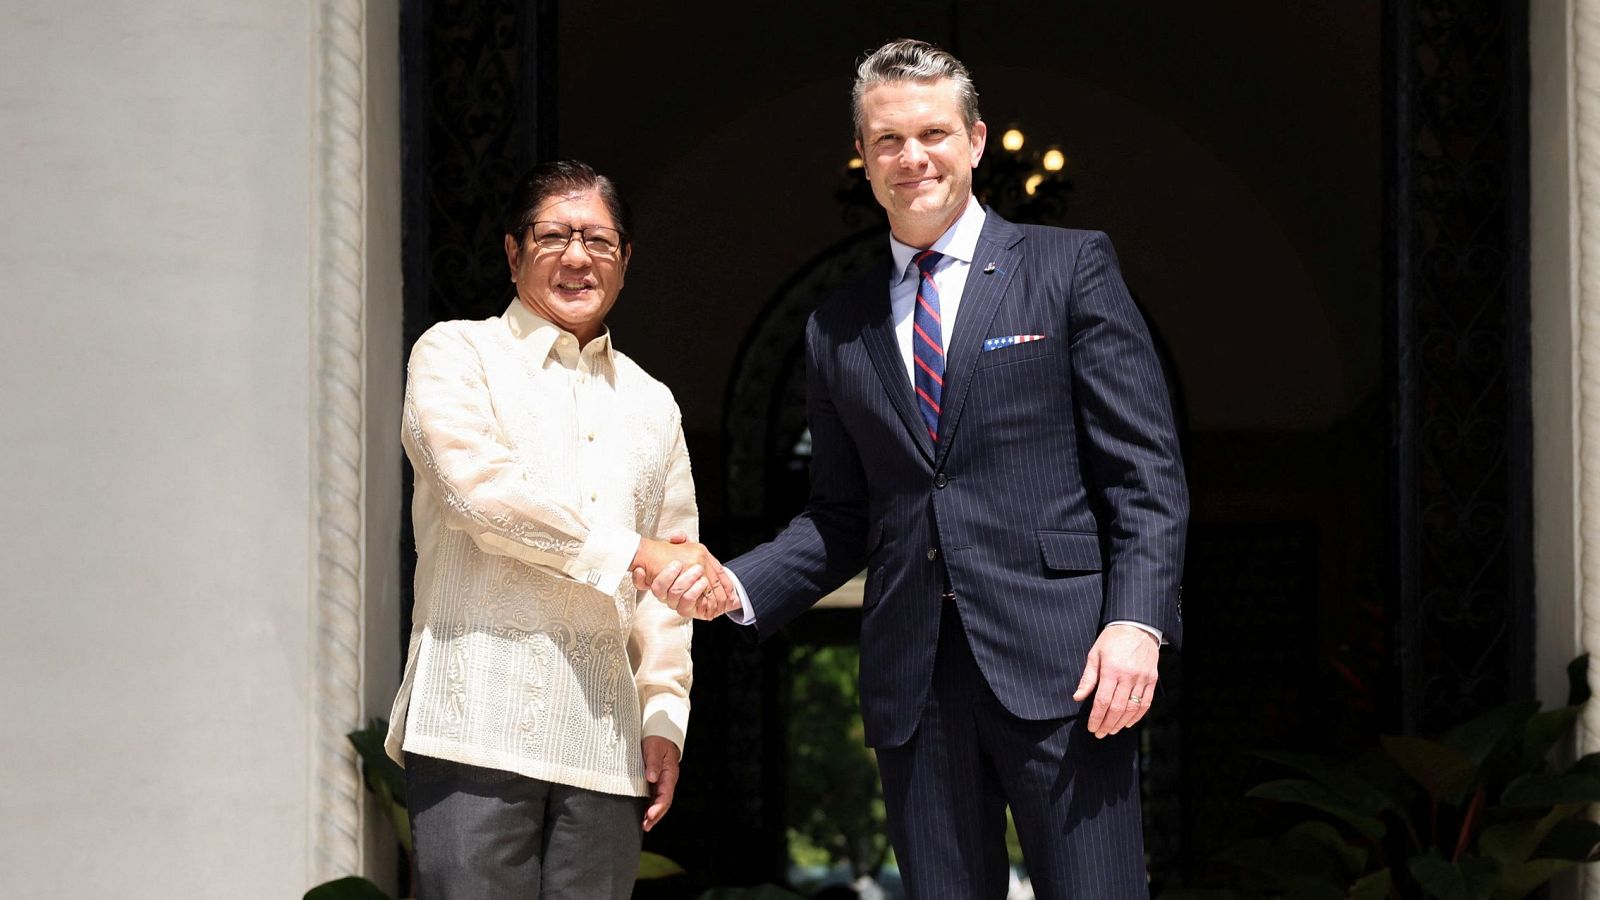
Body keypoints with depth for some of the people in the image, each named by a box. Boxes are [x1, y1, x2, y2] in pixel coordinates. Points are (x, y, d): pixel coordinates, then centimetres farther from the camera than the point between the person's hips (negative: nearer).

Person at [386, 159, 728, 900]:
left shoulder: (651, 405, 21)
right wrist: (631, 551, -7)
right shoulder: (457, 354, 7)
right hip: (479, 719, -4)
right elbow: (479, 485, -10)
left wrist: (665, 718, 10)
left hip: (603, 736, 4)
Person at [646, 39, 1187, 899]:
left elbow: (1145, 471, 0)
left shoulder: (1070, 268, 5)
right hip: (914, 687, 4)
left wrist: (1137, 622, -13)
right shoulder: (839, 329, 16)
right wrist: (735, 586, 1)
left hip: (1057, 663, -4)